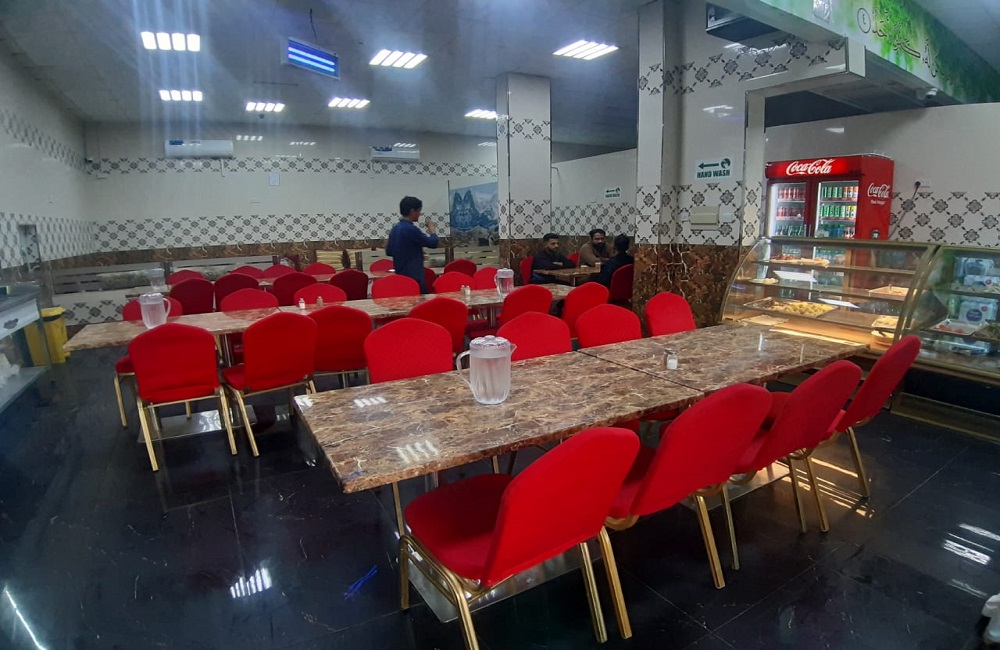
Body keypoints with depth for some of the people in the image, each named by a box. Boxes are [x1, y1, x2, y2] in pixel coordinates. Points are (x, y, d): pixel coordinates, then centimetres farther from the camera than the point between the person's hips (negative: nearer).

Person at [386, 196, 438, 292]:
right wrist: (432, 229, 6)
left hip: (401, 275, 9)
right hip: (413, 276, -9)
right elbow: (433, 243, -12)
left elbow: (389, 251, 16)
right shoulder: (411, 229, -17)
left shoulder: (395, 228, 9)